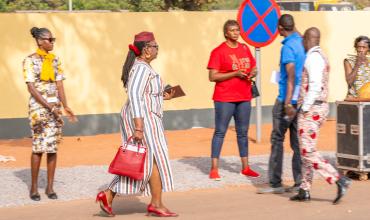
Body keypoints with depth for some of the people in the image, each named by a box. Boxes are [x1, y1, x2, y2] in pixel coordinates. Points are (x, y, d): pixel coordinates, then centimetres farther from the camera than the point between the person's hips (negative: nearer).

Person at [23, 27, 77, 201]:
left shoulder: (55, 60, 11)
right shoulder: (30, 60, -4)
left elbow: (59, 85, 7)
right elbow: (31, 87, -10)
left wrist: (65, 106, -6)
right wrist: (48, 106, -18)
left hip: (55, 106, 5)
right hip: (38, 105, -5)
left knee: (53, 147, 3)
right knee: (38, 147, -7)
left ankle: (50, 187, 9)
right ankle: (34, 187, 5)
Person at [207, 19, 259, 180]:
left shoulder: (245, 49, 11)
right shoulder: (218, 51, -7)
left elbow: (253, 67, 21)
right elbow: (212, 76, -12)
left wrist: (252, 73, -3)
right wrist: (235, 74, -19)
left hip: (244, 97, 6)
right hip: (224, 99, -5)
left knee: (243, 132, 10)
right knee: (220, 132, -4)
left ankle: (245, 167, 17)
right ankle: (214, 169, -2)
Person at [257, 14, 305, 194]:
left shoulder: (288, 46, -14)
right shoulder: (302, 42, 9)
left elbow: (291, 75, -20)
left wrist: (288, 102, -22)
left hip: (286, 100, -7)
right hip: (302, 98, 7)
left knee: (277, 140, 1)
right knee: (297, 142, 8)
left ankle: (275, 183, 3)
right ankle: (300, 182, 8)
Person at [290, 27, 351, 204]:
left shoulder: (313, 57, -15)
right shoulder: (320, 56, 16)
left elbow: (315, 86, -23)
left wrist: (305, 108, -20)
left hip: (311, 109, -10)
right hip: (320, 107, 10)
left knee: (308, 152, -10)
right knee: (306, 151, 13)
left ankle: (339, 180, -16)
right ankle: (305, 190, 15)